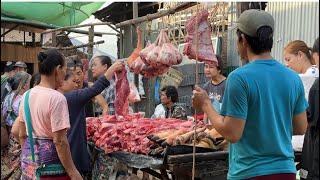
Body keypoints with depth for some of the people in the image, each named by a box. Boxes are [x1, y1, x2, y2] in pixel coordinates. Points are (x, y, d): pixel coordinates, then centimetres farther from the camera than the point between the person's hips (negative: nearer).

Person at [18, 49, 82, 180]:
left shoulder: (26, 95, 2)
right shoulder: (57, 98, -19)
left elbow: (22, 135, 9)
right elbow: (59, 141, -21)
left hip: (28, 163, 7)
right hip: (49, 161, -7)